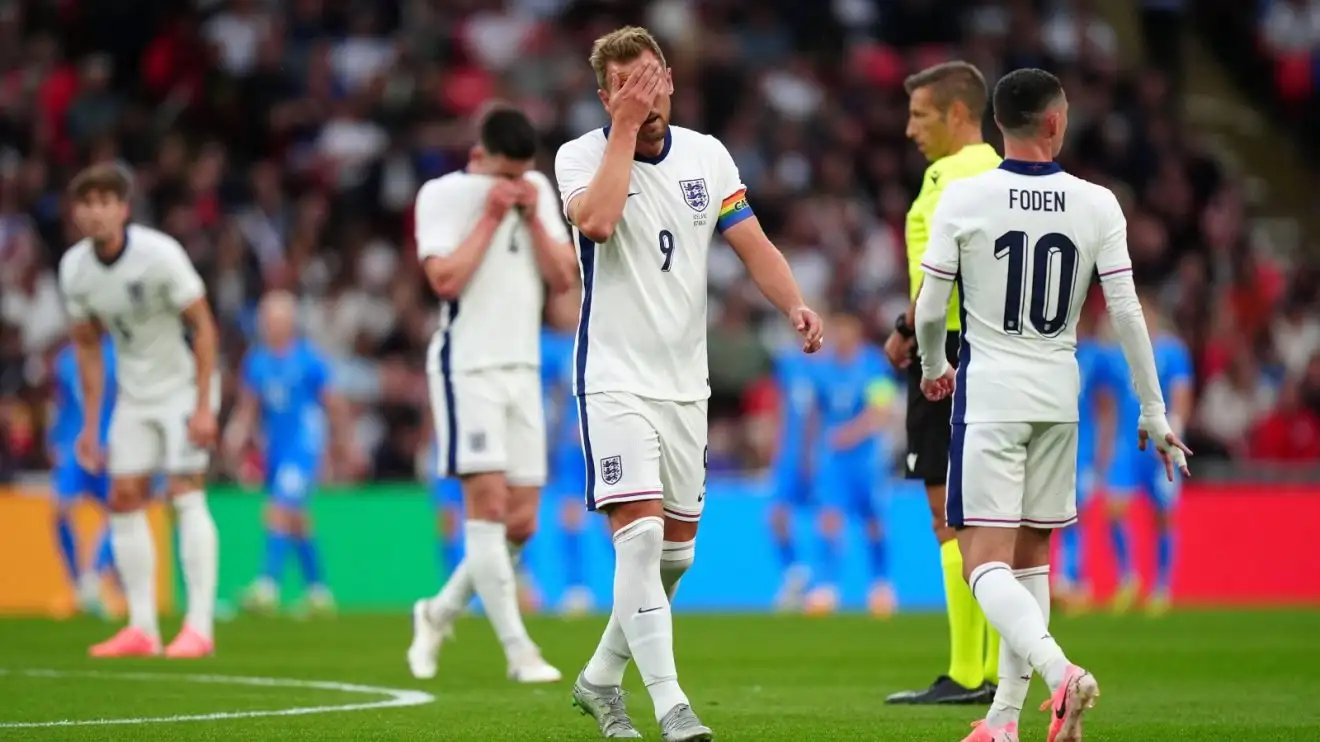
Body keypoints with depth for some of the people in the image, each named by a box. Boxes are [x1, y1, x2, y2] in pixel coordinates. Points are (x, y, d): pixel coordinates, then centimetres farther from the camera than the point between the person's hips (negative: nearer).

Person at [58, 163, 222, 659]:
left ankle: (200, 627, -12)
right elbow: (87, 345, 8)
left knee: (185, 492, -14)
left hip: (184, 385, -6)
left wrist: (203, 407, -20)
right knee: (125, 496, 0)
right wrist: (91, 424, 6)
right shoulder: (74, 268, -5)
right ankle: (141, 628, 4)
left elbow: (203, 325, -16)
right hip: (134, 394, 6)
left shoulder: (159, 254, -22)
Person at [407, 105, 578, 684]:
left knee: (520, 522, 4)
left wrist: (533, 217, -5)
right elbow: (446, 279, -17)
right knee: (487, 504, -12)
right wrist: (491, 217, -13)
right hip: (467, 368, -6)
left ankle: (439, 614, 24)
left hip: (522, 369, 6)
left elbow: (563, 279, 6)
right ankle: (518, 651, -13)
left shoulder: (538, 191, 11)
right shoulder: (441, 195, -5)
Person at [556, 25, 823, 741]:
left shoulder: (706, 155, 5)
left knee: (675, 548, 10)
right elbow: (597, 221, -29)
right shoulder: (581, 155, -8)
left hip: (684, 381, 6)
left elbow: (753, 244, 6)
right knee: (640, 534, -18)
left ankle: (600, 677, 28)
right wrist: (624, 128, -22)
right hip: (615, 380, -5)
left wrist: (794, 305, -12)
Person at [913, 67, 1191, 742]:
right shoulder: (1096, 205, -2)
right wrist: (1153, 412, 7)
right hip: (1059, 394, 3)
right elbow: (1126, 313, -2)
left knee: (986, 562, -6)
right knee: (1031, 556, 15)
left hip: (988, 391, -3)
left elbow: (929, 311, -3)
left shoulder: (963, 199, -8)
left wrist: (933, 368, 19)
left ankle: (1058, 670, -31)